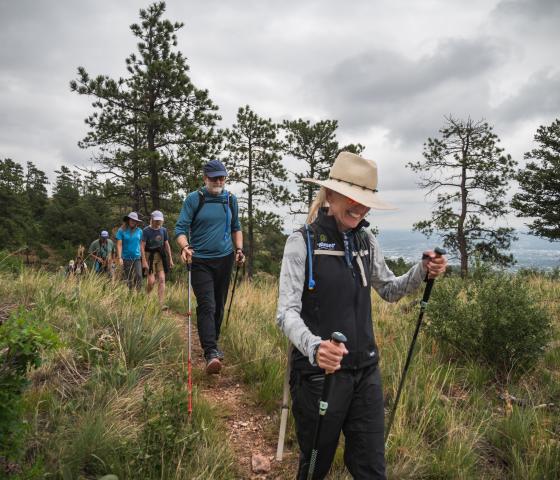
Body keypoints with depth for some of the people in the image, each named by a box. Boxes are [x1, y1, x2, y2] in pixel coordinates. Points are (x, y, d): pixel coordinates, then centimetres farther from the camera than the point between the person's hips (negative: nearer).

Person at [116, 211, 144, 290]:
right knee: (128, 279, 6)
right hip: (126, 258, -1)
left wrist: (143, 257, 9)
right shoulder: (122, 230, -1)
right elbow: (119, 245, -5)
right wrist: (119, 257, -13)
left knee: (138, 276, -15)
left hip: (137, 258, 1)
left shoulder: (139, 231, 6)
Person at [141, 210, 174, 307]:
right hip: (150, 256, -4)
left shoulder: (163, 230, 8)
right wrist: (144, 261, -16)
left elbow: (167, 245, 14)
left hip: (161, 256, 4)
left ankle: (161, 304, -5)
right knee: (151, 281, -9)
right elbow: (142, 246, -10)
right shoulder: (146, 230, -6)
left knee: (162, 279, -6)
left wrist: (170, 259, 12)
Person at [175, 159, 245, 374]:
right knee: (206, 306, -13)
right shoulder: (193, 199, -4)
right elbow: (181, 228, -9)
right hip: (201, 261, -4)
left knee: (219, 306, 13)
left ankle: (213, 343, 30)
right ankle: (211, 353, -16)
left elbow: (236, 227, 19)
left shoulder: (230, 199, 9)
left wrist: (239, 249, 5)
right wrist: (185, 247, -27)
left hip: (225, 259, 4)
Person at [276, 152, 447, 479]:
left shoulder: (366, 241, 3)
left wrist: (423, 272, -6)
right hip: (319, 373, -4)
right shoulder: (303, 242, -13)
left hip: (366, 371, 5)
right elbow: (287, 312, -20)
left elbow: (390, 291, 14)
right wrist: (313, 347, -39)